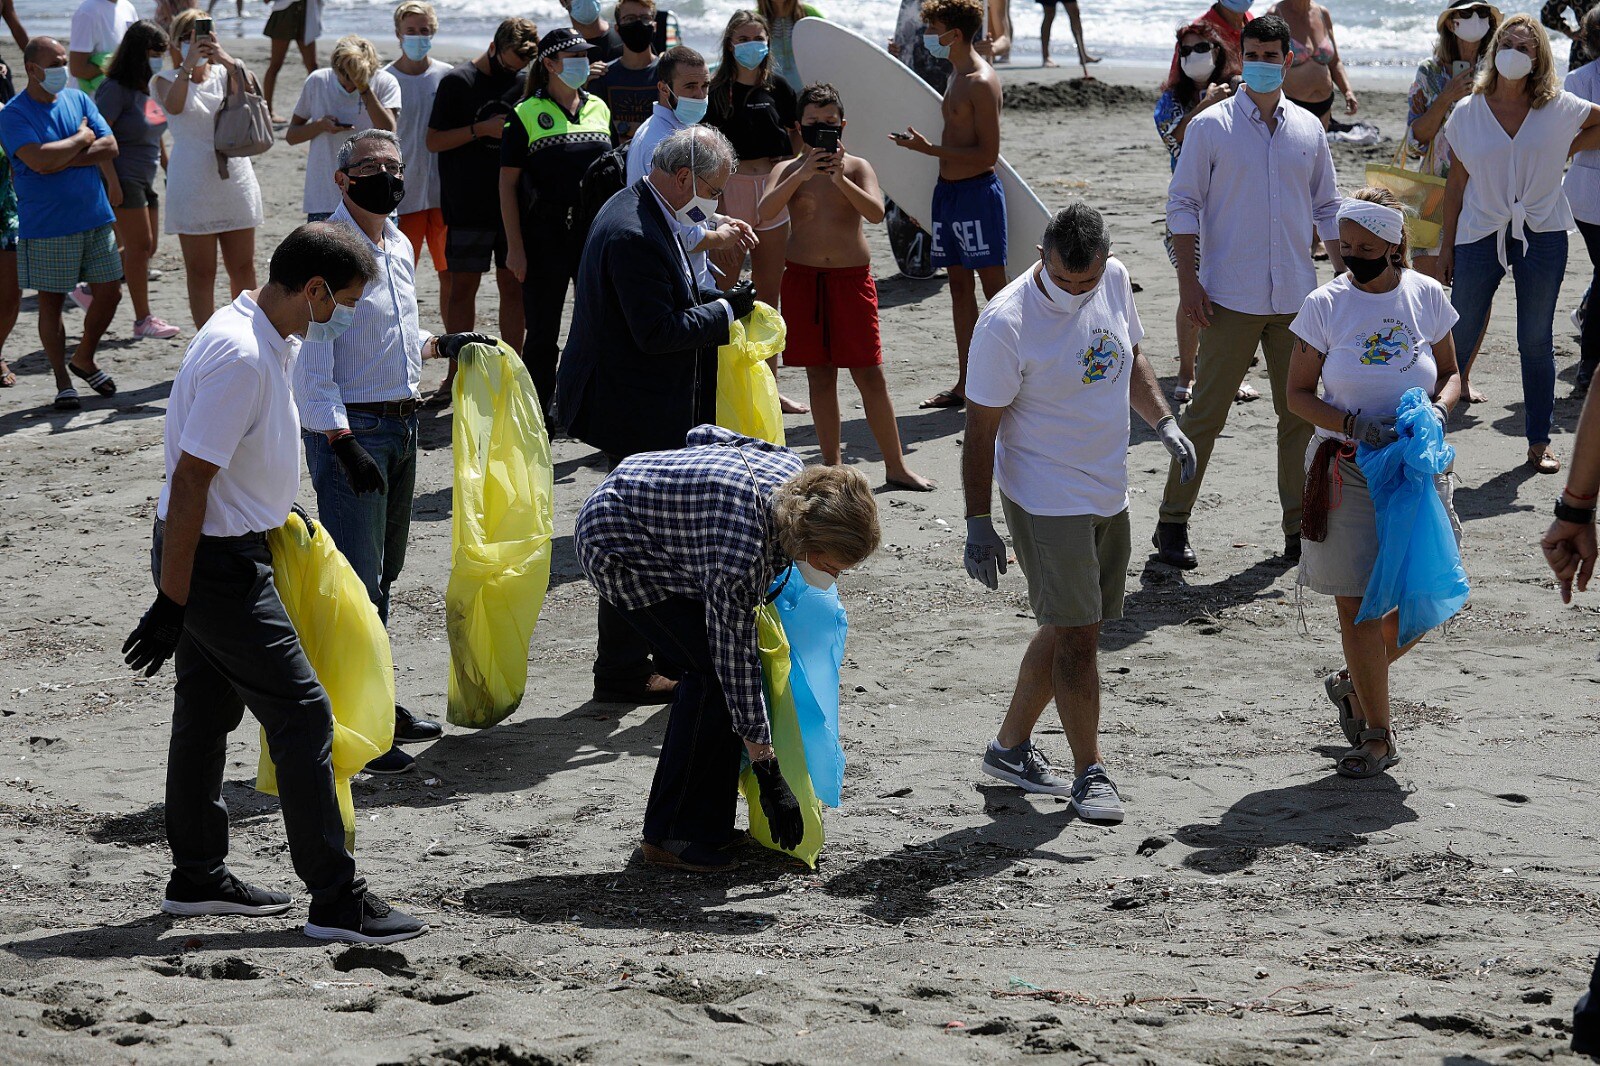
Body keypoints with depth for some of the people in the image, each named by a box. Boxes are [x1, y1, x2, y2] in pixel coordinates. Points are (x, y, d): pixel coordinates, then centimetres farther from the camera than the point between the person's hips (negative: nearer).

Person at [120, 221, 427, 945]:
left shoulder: (268, 338, 6)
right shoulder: (240, 357, -25)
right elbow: (189, 483, -25)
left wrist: (277, 511, 34)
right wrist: (170, 604, -23)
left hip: (227, 552, 10)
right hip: (215, 562, -10)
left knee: (208, 711, 18)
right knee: (302, 713, -7)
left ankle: (197, 877, 30)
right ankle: (336, 899, -4)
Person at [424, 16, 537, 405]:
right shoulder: (457, 82, -2)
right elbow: (434, 140, -4)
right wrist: (481, 129, -15)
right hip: (468, 208, -4)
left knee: (514, 286, 4)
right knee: (462, 287, -2)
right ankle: (456, 376, 3)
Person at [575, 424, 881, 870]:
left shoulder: (793, 471, -14)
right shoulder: (737, 556, -37)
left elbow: (704, 435, 4)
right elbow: (737, 665, -29)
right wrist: (770, 780, -22)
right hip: (616, 549, -9)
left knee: (712, 663, 6)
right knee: (715, 670, -15)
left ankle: (707, 823, 15)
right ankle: (672, 835, -7)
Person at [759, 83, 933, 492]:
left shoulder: (857, 167, 2)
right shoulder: (789, 170, 3)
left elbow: (876, 212, -15)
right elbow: (766, 210, -15)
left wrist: (839, 178, -26)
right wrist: (804, 171, -24)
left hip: (852, 278, -1)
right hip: (803, 278, 1)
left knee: (870, 374, -1)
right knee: (820, 376, 6)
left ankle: (895, 466, 6)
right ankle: (831, 468, 14)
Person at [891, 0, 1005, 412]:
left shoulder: (981, 83, -16)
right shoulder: (956, 74, 13)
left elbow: (987, 154, -20)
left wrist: (928, 148, -21)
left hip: (977, 191, -10)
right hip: (947, 189, 10)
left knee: (993, 287, -5)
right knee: (960, 285, 11)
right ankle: (965, 384, 16)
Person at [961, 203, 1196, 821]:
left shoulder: (1114, 280, -2)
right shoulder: (1007, 323, -22)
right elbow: (981, 428, -16)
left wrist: (1163, 423, 5)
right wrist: (978, 523, -15)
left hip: (1109, 492, 7)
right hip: (1046, 500, -7)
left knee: (1069, 627, 14)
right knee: (1077, 633, -8)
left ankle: (1010, 747, 28)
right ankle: (1090, 773, 3)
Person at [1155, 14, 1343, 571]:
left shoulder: (1308, 129, 9)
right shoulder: (1210, 126, -3)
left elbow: (1326, 208, 17)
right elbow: (1183, 203, -2)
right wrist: (1188, 280, -9)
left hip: (1296, 296, 4)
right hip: (1231, 298, -4)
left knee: (1299, 414, 8)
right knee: (1206, 411, -2)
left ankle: (1299, 526, 17)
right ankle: (1172, 523, 6)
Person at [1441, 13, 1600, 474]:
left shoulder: (1558, 108, 0)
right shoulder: (1468, 112, 1)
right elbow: (1457, 182, 5)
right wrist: (1447, 244, 5)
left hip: (1542, 233, 0)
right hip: (1480, 233, 0)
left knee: (1537, 340, 6)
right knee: (1461, 335, 3)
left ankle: (1539, 441, 15)